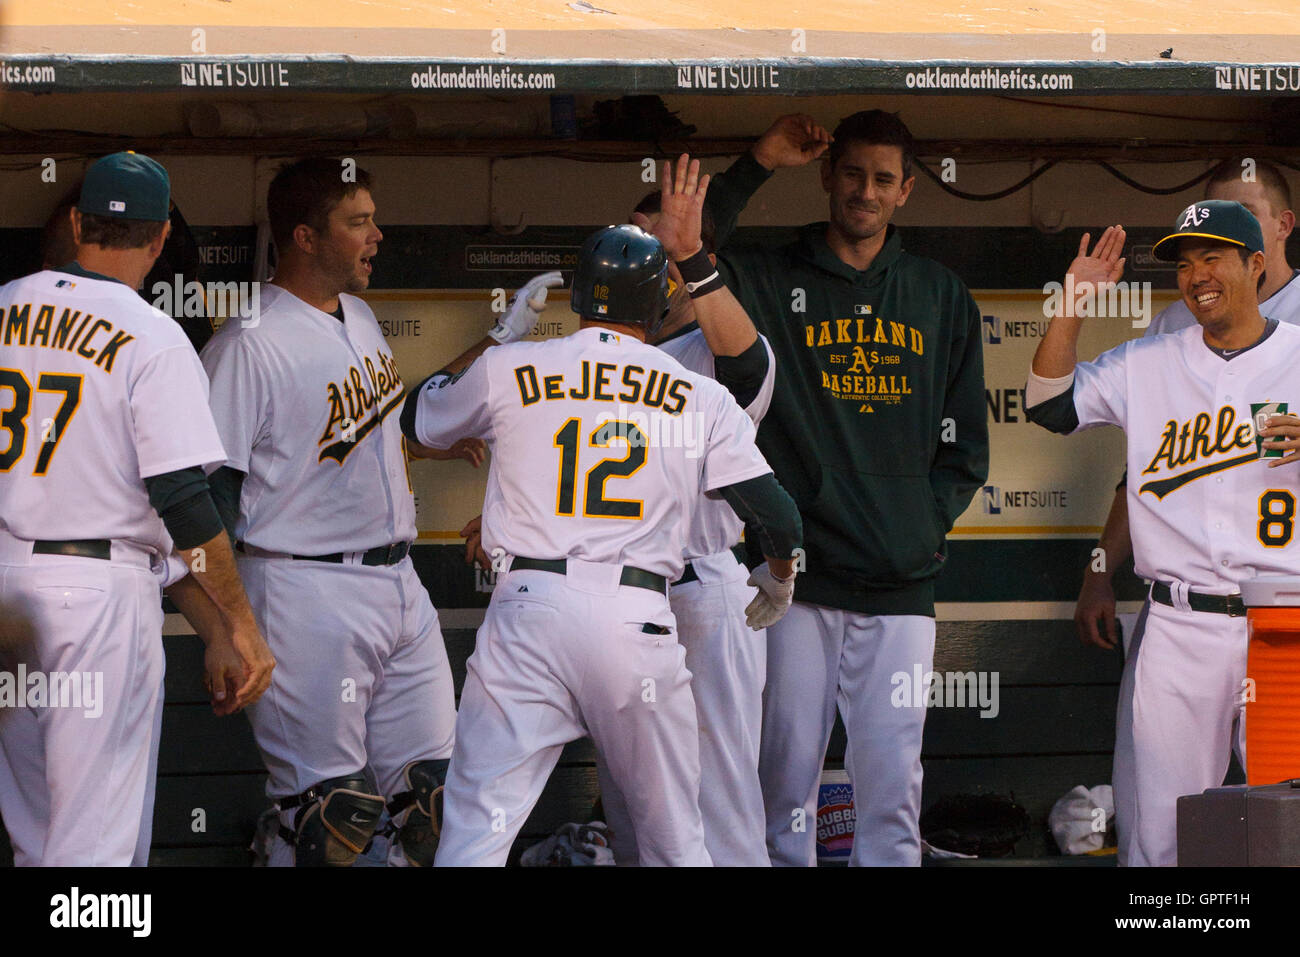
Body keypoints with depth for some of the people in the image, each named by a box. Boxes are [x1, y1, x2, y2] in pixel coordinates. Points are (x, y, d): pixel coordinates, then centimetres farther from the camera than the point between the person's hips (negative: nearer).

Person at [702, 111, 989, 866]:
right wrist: (756, 168, -11)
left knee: (893, 782, -2)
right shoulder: (772, 283, 6)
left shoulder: (941, 299, 14)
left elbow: (965, 446, 16)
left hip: (901, 586, 2)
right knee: (789, 770, 0)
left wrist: (926, 527, 3)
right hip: (797, 579, -2)